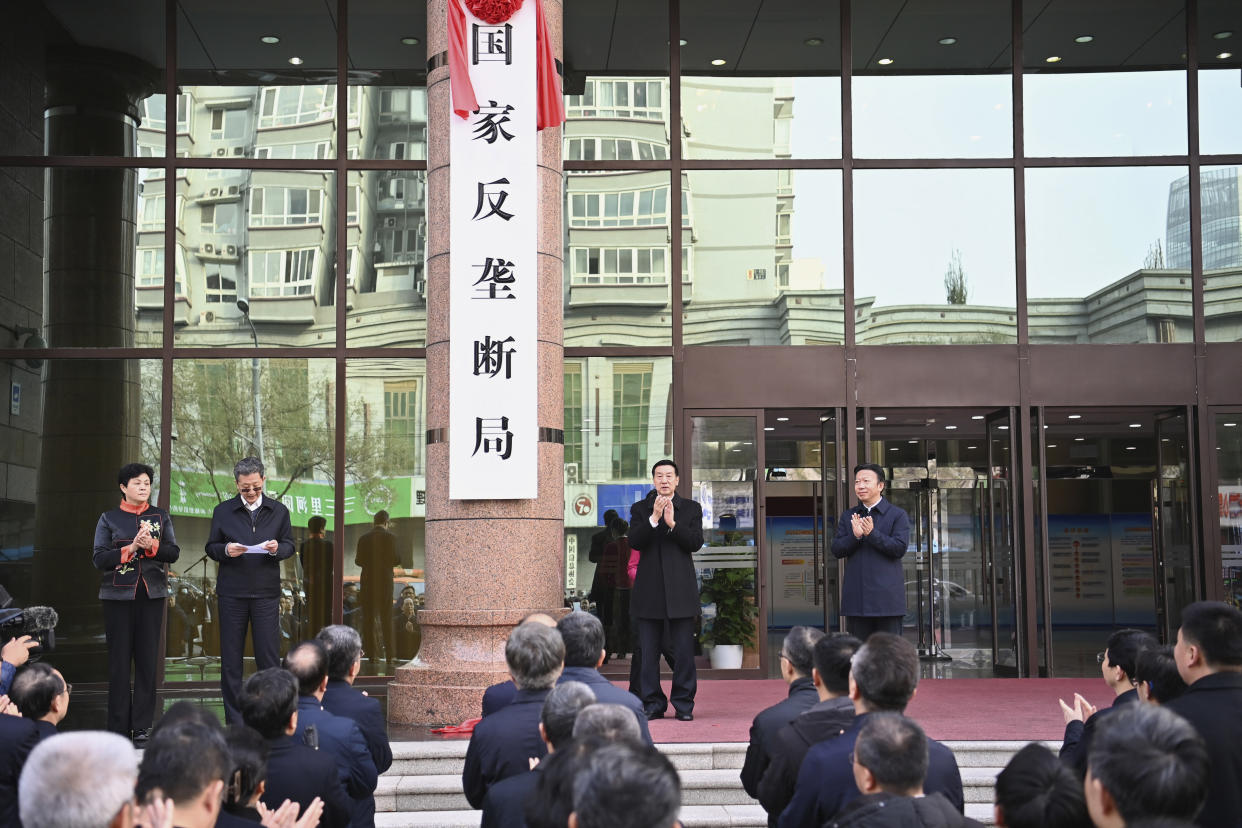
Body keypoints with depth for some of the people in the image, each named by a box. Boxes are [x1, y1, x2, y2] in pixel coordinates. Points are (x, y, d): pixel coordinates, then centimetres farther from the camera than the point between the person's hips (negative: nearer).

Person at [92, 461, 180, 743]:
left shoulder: (160, 517, 11)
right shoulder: (109, 518, 5)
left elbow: (174, 552, 4)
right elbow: (99, 558, -2)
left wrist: (151, 546, -14)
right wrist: (131, 548, -14)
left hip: (151, 593, 2)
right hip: (118, 594, -1)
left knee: (148, 658, 0)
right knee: (119, 660, -1)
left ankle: (142, 726, 4)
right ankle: (119, 728, 5)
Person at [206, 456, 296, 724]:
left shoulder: (278, 511, 9)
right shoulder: (223, 511, 6)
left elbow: (289, 546, 10)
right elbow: (211, 548, 8)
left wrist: (277, 549, -12)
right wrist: (225, 550, -13)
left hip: (266, 592, 0)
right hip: (231, 593, 0)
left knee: (268, 655, -2)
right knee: (231, 657, 3)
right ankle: (234, 719, 10)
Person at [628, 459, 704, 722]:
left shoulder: (691, 509, 10)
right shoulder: (640, 509, 10)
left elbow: (696, 542, -3)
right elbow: (634, 541, -5)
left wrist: (673, 523, -16)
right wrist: (654, 518, -17)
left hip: (680, 589, -1)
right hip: (649, 590, 1)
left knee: (683, 650, -2)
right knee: (648, 651, 2)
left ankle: (684, 704, 7)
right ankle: (652, 704, 10)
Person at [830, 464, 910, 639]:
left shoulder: (897, 515, 1)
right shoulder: (848, 517, 14)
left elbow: (900, 548, -10)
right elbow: (836, 549, 5)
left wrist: (872, 534, -18)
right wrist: (854, 536, -13)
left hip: (886, 597, -4)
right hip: (856, 598, 4)